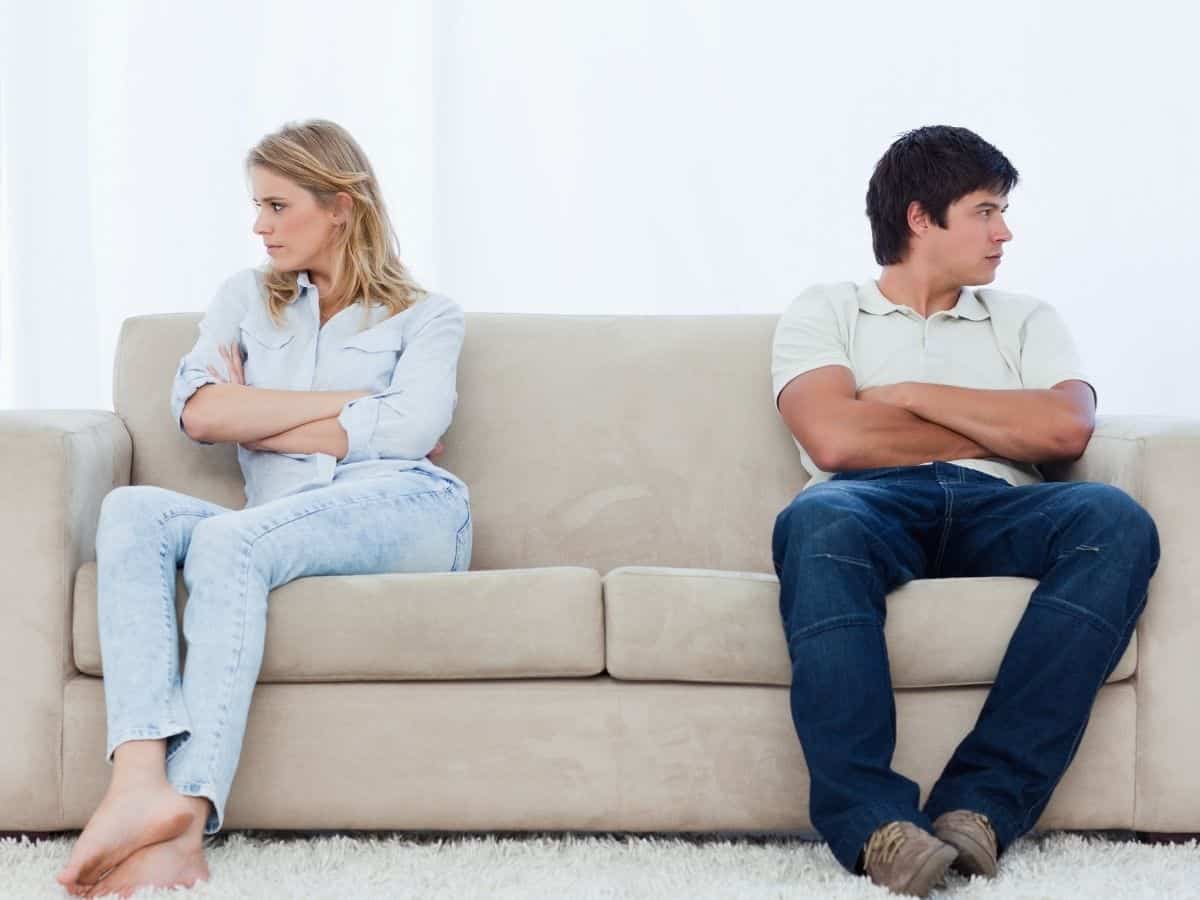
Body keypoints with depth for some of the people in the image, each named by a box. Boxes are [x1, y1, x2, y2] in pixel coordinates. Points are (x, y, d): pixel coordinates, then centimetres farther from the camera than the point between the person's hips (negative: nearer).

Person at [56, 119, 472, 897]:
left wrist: (255, 420, 1)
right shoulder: (247, 299, 25)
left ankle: (188, 814, -43)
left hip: (405, 509, -4)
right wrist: (349, 401, 1)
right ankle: (140, 782, -45)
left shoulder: (426, 316, 16)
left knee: (228, 541, -33)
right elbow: (197, 411, 5)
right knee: (132, 512, -27)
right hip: (284, 525, 4)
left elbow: (409, 429, -5)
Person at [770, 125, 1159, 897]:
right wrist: (1003, 428, 6)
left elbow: (1067, 428, 4)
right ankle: (876, 822, -45)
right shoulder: (824, 313, 18)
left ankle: (982, 803, -36)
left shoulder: (1026, 321, 27)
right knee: (817, 521, -40)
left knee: (1115, 522, -31)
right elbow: (836, 440, -3)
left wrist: (913, 395, 4)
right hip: (874, 504, -2)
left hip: (996, 513, 3)